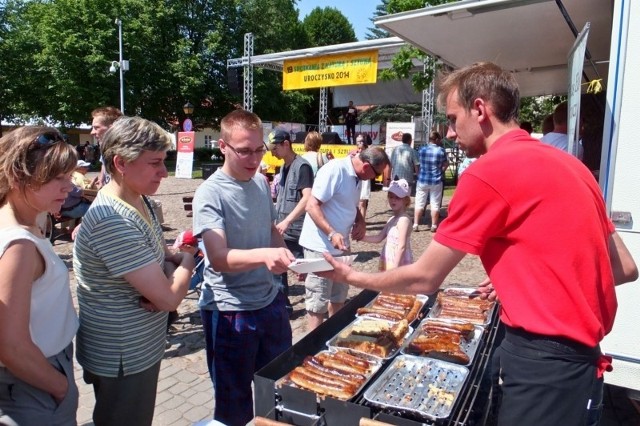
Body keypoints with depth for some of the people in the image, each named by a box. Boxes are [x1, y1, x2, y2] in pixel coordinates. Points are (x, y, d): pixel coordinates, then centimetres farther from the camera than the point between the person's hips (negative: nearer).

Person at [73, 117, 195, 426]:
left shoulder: (139, 200, 0)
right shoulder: (113, 222, -31)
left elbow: (156, 252, 10)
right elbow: (170, 298, -31)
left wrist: (166, 271, -13)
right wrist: (186, 261, -11)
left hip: (141, 349, 9)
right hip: (121, 359, -9)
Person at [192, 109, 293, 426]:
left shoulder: (261, 183, 3)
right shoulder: (210, 193, -18)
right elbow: (219, 258, -28)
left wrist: (285, 257, 0)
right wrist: (263, 255, -44)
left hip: (270, 301, 6)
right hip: (230, 311, -6)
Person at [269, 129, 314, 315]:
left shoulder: (301, 166, -13)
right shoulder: (284, 167, 13)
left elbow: (307, 198, -24)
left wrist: (287, 221, -28)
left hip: (296, 230, -9)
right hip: (282, 229, 9)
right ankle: (283, 305, 28)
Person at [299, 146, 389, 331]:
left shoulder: (357, 176, 8)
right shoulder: (334, 170, -20)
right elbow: (312, 206, -23)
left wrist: (360, 222, 3)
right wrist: (331, 234, -30)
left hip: (339, 245, 9)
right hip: (321, 246, -9)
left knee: (338, 296, 20)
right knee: (318, 302, -1)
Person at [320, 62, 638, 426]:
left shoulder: (488, 172, -17)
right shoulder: (568, 164, 8)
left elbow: (424, 278, -10)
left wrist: (354, 277, 5)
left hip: (544, 357, -8)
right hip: (582, 351, 9)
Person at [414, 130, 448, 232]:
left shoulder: (422, 149, -1)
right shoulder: (441, 151, -8)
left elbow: (419, 162, 7)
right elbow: (445, 165, -1)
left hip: (422, 180, 2)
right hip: (436, 180, -2)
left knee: (419, 203, 9)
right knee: (435, 204, 7)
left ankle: (415, 225, 8)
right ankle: (434, 226, 11)